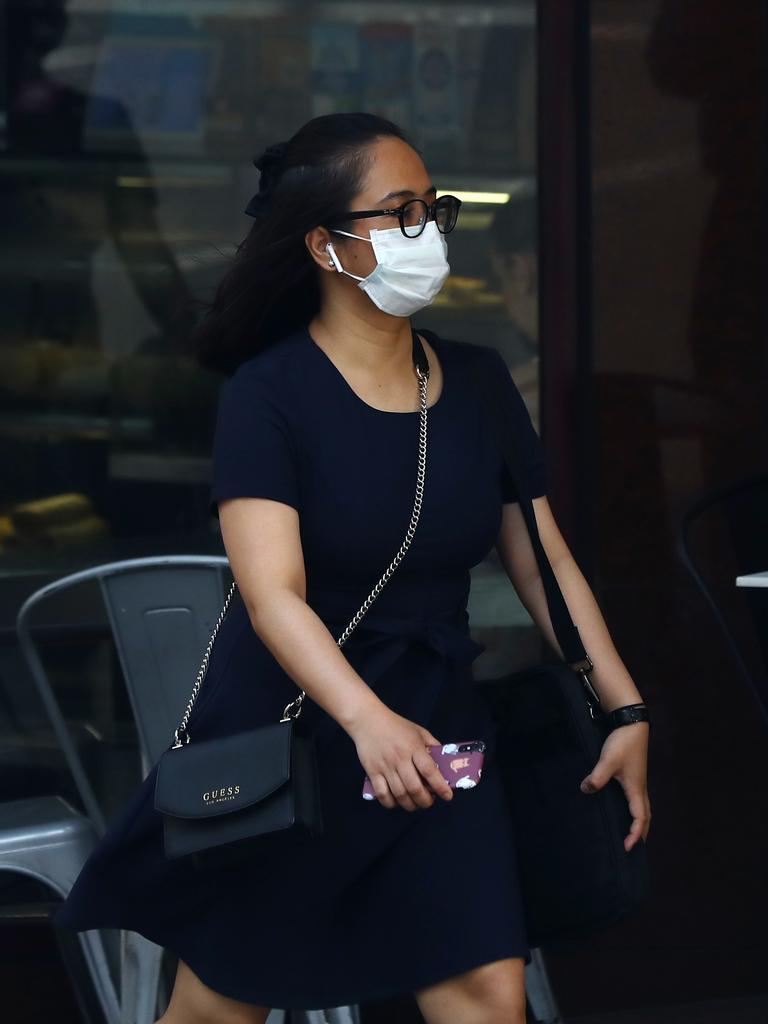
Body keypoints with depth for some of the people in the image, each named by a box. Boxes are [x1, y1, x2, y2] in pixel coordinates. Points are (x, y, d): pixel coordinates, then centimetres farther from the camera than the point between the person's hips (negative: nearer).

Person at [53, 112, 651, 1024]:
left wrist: (626, 710, -3)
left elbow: (544, 559, 6)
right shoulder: (270, 393, -14)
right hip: (286, 730, -4)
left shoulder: (476, 381, 2)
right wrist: (370, 723, -41)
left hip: (435, 726, 4)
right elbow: (273, 594, -25)